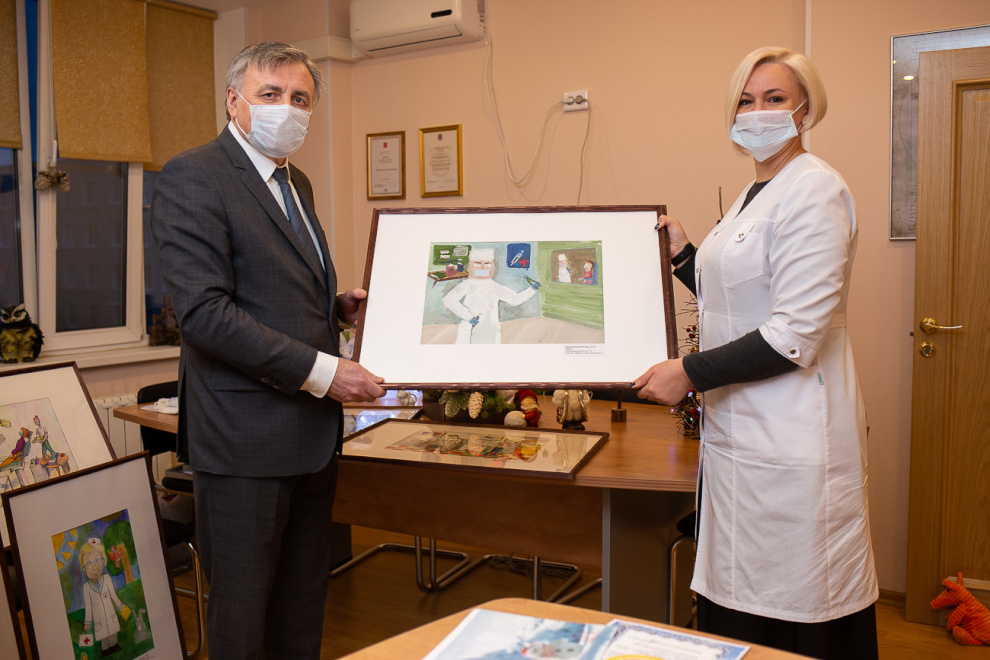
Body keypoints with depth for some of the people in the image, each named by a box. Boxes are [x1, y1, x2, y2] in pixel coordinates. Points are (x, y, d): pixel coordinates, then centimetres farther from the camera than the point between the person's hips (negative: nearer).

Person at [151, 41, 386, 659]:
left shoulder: (296, 182, 15)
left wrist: (337, 306, 6)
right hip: (247, 437, -8)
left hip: (313, 429, 8)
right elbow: (205, 311, -21)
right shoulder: (192, 177, -12)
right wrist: (320, 371, -22)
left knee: (303, 603, 20)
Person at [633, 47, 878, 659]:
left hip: (789, 442, -9)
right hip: (743, 429, 9)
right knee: (735, 609, 17)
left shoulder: (814, 188, -13)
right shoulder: (754, 193, 16)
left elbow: (795, 334, -21)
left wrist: (691, 373, -16)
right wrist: (684, 253, 15)